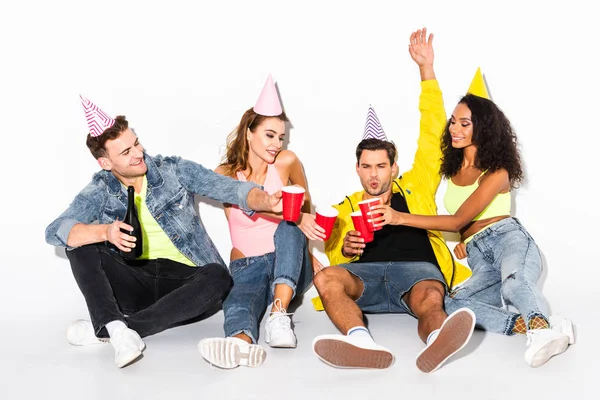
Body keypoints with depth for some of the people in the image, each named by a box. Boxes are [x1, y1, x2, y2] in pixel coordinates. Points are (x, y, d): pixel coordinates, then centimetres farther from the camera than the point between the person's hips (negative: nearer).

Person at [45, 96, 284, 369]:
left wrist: (266, 201, -28)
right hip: (135, 283, 1)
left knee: (218, 277, -33)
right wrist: (105, 231, -30)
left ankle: (103, 328, -31)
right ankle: (117, 330, -37)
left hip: (183, 281, 0)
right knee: (80, 243, -17)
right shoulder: (100, 192, 2)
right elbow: (55, 231, -10)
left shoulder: (175, 171, 1)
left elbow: (231, 189, -6)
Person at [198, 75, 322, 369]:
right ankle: (242, 342, -72)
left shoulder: (287, 162, 0)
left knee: (289, 229, -34)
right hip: (246, 267, -1)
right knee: (239, 302, -37)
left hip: (288, 263, 1)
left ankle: (279, 317, -45)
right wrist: (297, 218, -40)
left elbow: (304, 200, 18)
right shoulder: (226, 175, -4)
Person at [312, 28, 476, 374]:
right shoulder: (345, 209, 28)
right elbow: (333, 259, 20)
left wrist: (427, 69, 22)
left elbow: (432, 134, 24)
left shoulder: (414, 188, 26)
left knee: (431, 301, -37)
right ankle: (362, 343, -61)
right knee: (326, 279, -34)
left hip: (418, 268, 0)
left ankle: (437, 343, -71)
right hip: (364, 274, 1)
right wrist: (345, 249, -6)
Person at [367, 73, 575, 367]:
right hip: (479, 256, 5)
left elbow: (458, 221, -15)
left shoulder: (497, 173, -6)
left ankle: (541, 330, -69)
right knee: (453, 306, -30)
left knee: (514, 283, -43)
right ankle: (533, 325, -43)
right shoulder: (453, 167, 16)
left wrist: (401, 217, -21)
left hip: (508, 238, -5)